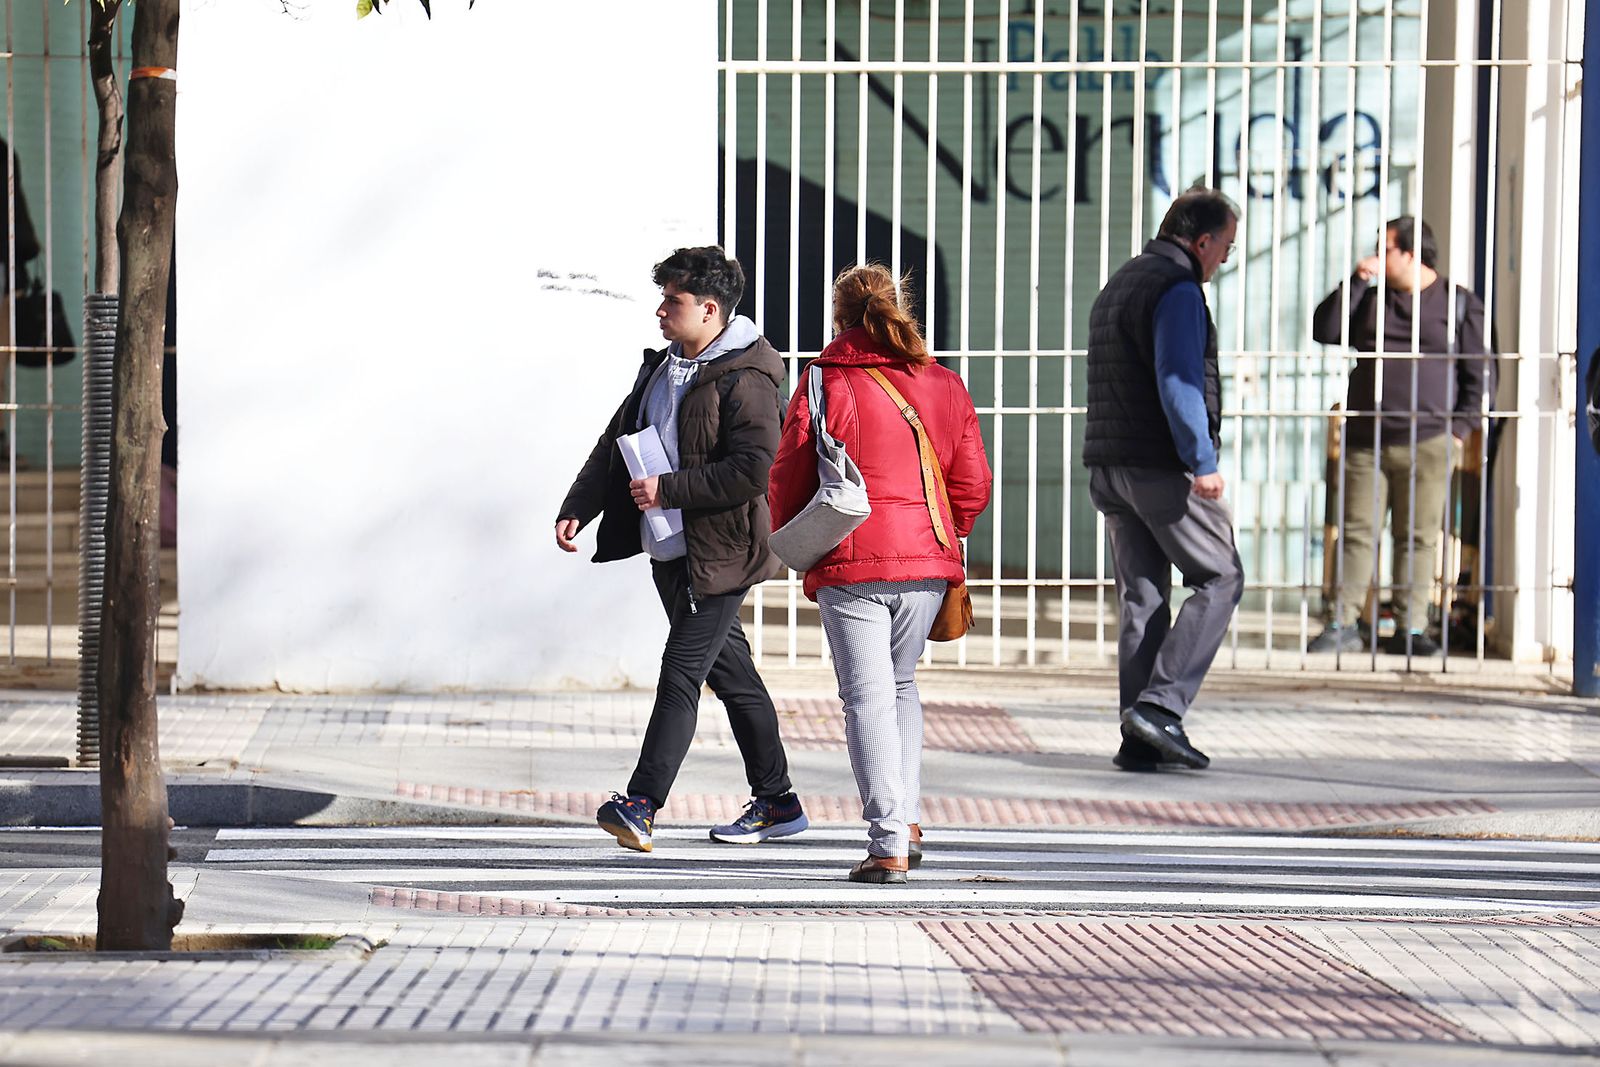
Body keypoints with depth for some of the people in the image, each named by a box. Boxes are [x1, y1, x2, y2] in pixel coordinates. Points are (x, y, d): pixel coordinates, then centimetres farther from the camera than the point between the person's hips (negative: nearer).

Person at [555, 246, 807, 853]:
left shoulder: (746, 382, -15)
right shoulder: (660, 368, 13)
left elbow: (753, 471, -23)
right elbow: (616, 443, 17)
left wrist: (667, 490, -21)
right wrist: (577, 508, 5)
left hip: (719, 555, -9)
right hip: (669, 552, 9)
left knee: (681, 673, -12)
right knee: (731, 675, 14)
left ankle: (641, 805, -16)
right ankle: (775, 803, 22)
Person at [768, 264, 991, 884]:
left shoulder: (825, 386, -6)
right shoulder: (945, 387, 6)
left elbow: (789, 483, -3)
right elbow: (972, 484, 8)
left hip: (849, 566, -4)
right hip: (927, 564, 4)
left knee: (868, 698, -1)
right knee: (901, 685, 23)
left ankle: (888, 844, -8)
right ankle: (906, 819, 18)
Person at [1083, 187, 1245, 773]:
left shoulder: (1118, 285, 20)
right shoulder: (1178, 290, -11)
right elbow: (1177, 382, -21)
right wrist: (1202, 462, -24)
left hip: (1109, 463, 9)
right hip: (1163, 466, -9)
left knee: (1143, 596, 7)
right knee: (1219, 580, 1)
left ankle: (1140, 741, 3)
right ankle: (1160, 705, -11)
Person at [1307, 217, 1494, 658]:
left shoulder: (1459, 304, 5)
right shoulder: (1372, 299, 14)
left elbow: (1480, 373, 5)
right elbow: (1325, 331, 4)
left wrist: (1459, 428, -4)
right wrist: (1357, 281, -2)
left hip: (1427, 444, -3)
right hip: (1366, 441, 3)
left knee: (1419, 537, -1)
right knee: (1357, 533, 0)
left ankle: (1410, 629, 3)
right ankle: (1342, 625, 2)